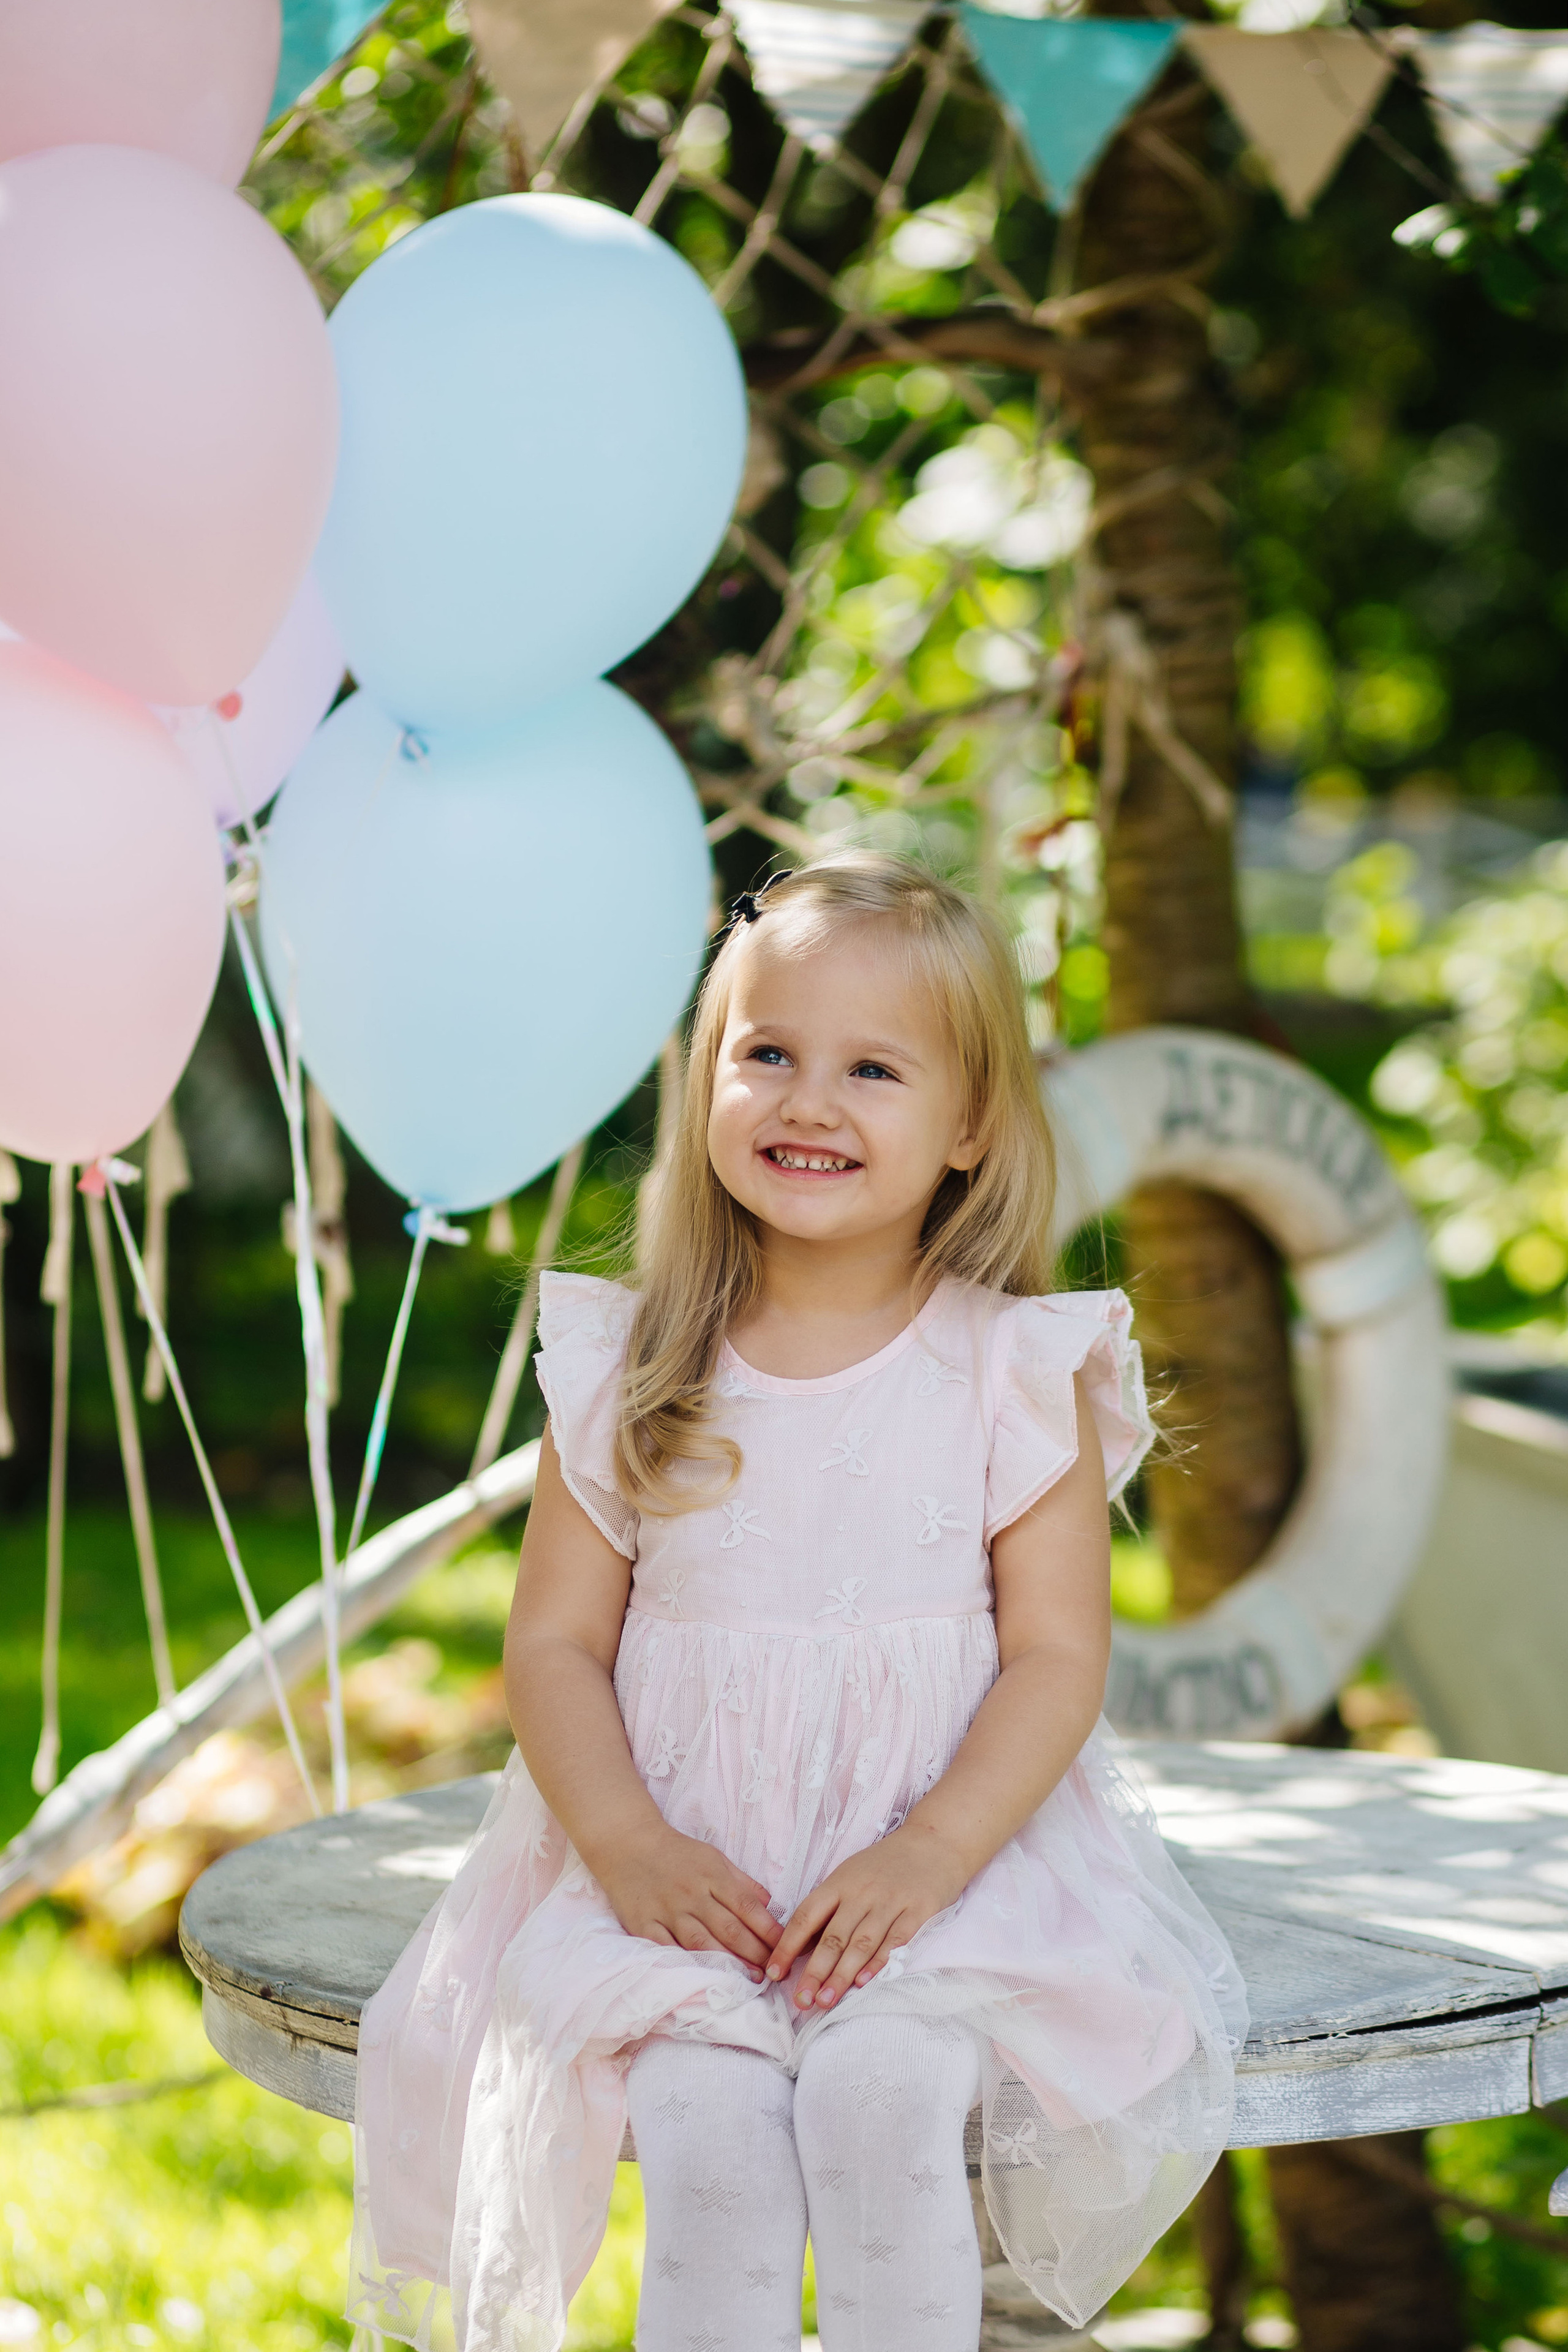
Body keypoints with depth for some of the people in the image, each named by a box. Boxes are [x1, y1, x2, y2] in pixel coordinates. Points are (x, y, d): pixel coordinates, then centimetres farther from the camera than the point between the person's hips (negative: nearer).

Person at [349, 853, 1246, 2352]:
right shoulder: (625, 1374, 5)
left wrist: (928, 1858, -18)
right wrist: (628, 1847, -12)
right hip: (683, 1872, 1)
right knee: (711, 2132, -25)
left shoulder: (1018, 1372, 0)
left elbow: (1057, 1654, -4)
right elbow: (555, 1637, 4)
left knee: (878, 2101, -29)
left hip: (946, 1861, -1)